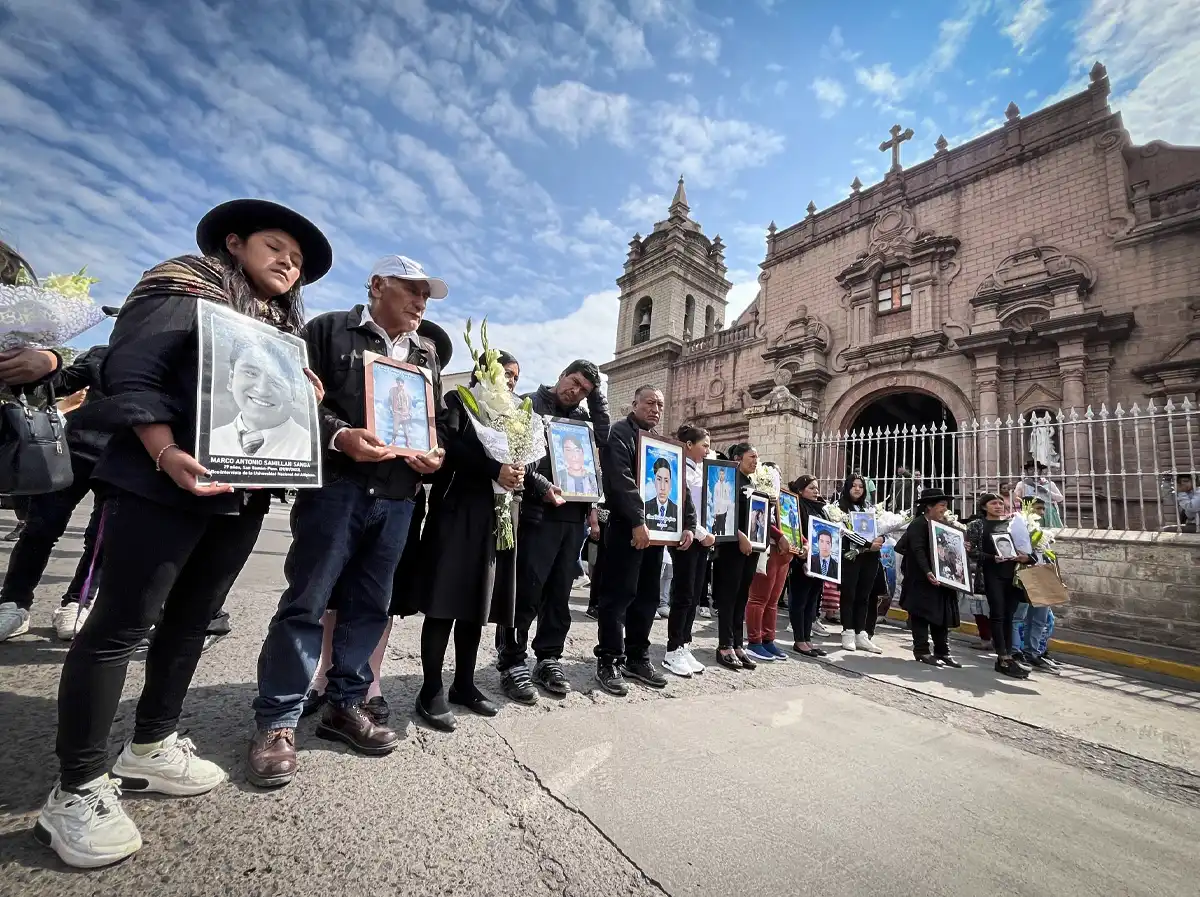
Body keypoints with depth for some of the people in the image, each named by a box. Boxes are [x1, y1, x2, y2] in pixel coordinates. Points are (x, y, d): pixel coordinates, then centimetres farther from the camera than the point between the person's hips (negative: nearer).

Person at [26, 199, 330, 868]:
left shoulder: (286, 331, 20)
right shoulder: (185, 293, 0)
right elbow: (132, 378, -10)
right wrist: (168, 453, -23)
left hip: (242, 495, 7)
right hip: (163, 486, -7)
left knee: (191, 621, 14)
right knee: (121, 625, 0)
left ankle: (151, 748, 29)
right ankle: (77, 790, 13)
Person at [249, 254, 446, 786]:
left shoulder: (427, 355, 18)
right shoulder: (330, 330, 5)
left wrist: (435, 455, 0)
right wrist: (340, 436, -19)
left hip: (397, 497, 5)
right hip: (336, 485, -4)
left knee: (370, 605, 10)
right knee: (305, 601, 0)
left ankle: (344, 704, 25)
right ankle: (277, 721, 14)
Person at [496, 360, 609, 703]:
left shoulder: (583, 416, 19)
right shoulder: (530, 405, 3)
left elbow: (603, 436, -1)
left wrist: (595, 391, 3)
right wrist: (542, 487, -19)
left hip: (574, 516, 6)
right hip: (537, 513, -5)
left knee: (559, 594, 12)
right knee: (525, 592, -2)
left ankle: (549, 659, 24)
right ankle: (512, 664, 11)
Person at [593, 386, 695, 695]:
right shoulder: (619, 433, -4)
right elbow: (621, 480, -18)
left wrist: (688, 524, 9)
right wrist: (637, 521, -24)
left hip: (657, 529, 8)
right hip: (627, 528, -7)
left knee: (647, 597, 12)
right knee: (618, 596, -2)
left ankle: (637, 657, 24)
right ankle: (609, 661, 9)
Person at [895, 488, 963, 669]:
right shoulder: (918, 524, -11)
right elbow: (918, 551, -21)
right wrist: (927, 572, -30)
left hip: (940, 579, 8)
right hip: (922, 579, -8)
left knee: (941, 615, 9)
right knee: (922, 613, -2)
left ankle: (942, 652, 16)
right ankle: (922, 651, 3)